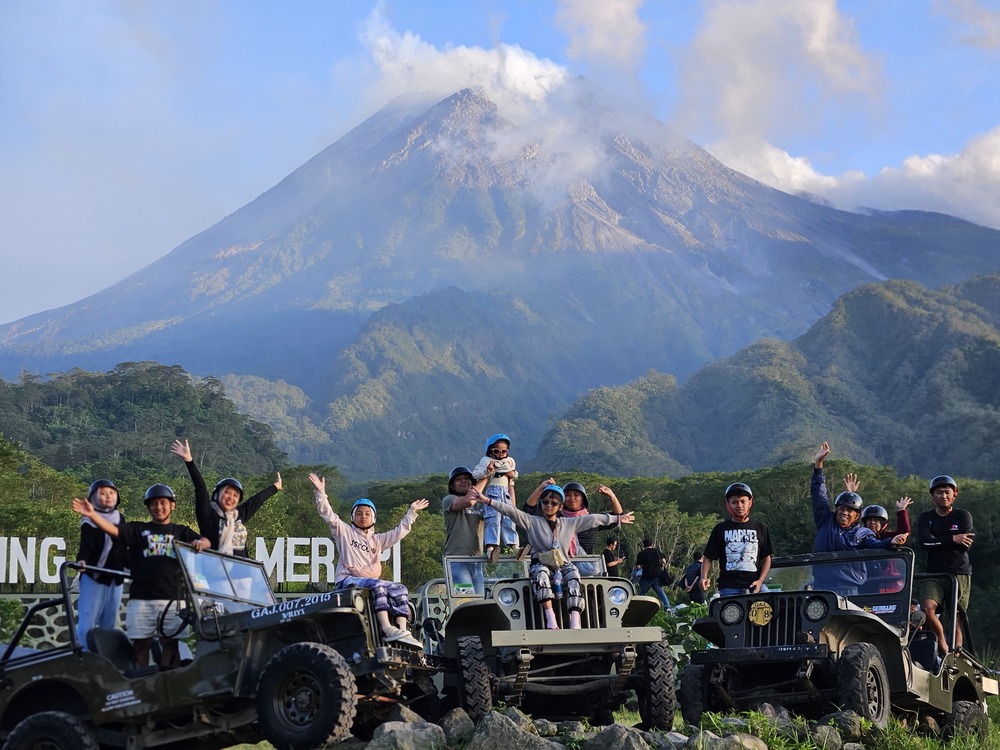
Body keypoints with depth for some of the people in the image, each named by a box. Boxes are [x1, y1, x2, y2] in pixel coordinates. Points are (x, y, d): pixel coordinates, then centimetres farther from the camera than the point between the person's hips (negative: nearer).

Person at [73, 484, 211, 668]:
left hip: (172, 598, 0)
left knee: (170, 643, 1)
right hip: (141, 599, 0)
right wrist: (92, 514, -19)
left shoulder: (181, 532, 16)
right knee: (140, 644, 2)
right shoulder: (138, 529, 14)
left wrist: (200, 543, -23)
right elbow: (112, 529, -2)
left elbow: (205, 542, 2)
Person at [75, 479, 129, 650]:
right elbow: (86, 544, -21)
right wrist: (82, 559, -38)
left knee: (110, 623, 10)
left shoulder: (120, 519, 14)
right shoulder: (89, 522, -5)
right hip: (93, 577, -6)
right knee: (87, 622, -10)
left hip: (115, 577, 6)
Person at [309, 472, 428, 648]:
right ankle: (387, 629, -48)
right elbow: (328, 515, 1)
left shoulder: (377, 540, 29)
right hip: (347, 580, -6)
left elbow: (399, 532, 29)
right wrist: (320, 493, -9)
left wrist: (411, 512, 29)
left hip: (370, 579, 6)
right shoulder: (344, 532, 14)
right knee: (377, 585, -35)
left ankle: (403, 630, -32)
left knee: (400, 589, -17)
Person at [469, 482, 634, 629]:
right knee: (540, 573, -36)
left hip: (563, 566, 2)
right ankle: (551, 621, -44)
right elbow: (511, 511, -4)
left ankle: (575, 624, -42)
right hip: (541, 565, -2)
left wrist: (618, 518, 17)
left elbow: (593, 519, 16)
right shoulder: (532, 522, 7)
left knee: (573, 574, -31)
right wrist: (487, 500, -15)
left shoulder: (569, 524, 16)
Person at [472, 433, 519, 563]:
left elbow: (514, 474, 34)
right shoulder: (486, 461, 1)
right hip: (492, 491, -6)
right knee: (493, 520, -17)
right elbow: (475, 474, -8)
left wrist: (513, 474, 11)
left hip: (505, 492, 6)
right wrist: (487, 471, -25)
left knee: (508, 519, 2)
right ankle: (491, 546, -25)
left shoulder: (510, 461, 19)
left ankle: (512, 545, 5)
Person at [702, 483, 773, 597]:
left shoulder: (760, 528, 12)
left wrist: (760, 581, -3)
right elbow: (708, 557, 11)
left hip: (754, 585, 0)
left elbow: (766, 558, 13)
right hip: (729, 587, 0)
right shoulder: (721, 529, 11)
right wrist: (704, 577, -8)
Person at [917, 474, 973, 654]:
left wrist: (936, 541, -5)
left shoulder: (963, 516, 7)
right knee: (927, 609, -22)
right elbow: (923, 543, -7)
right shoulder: (926, 518, 12)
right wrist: (952, 540, -15)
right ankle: (943, 645, -2)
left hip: (960, 573, -1)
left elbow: (965, 544, -9)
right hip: (934, 573, 1)